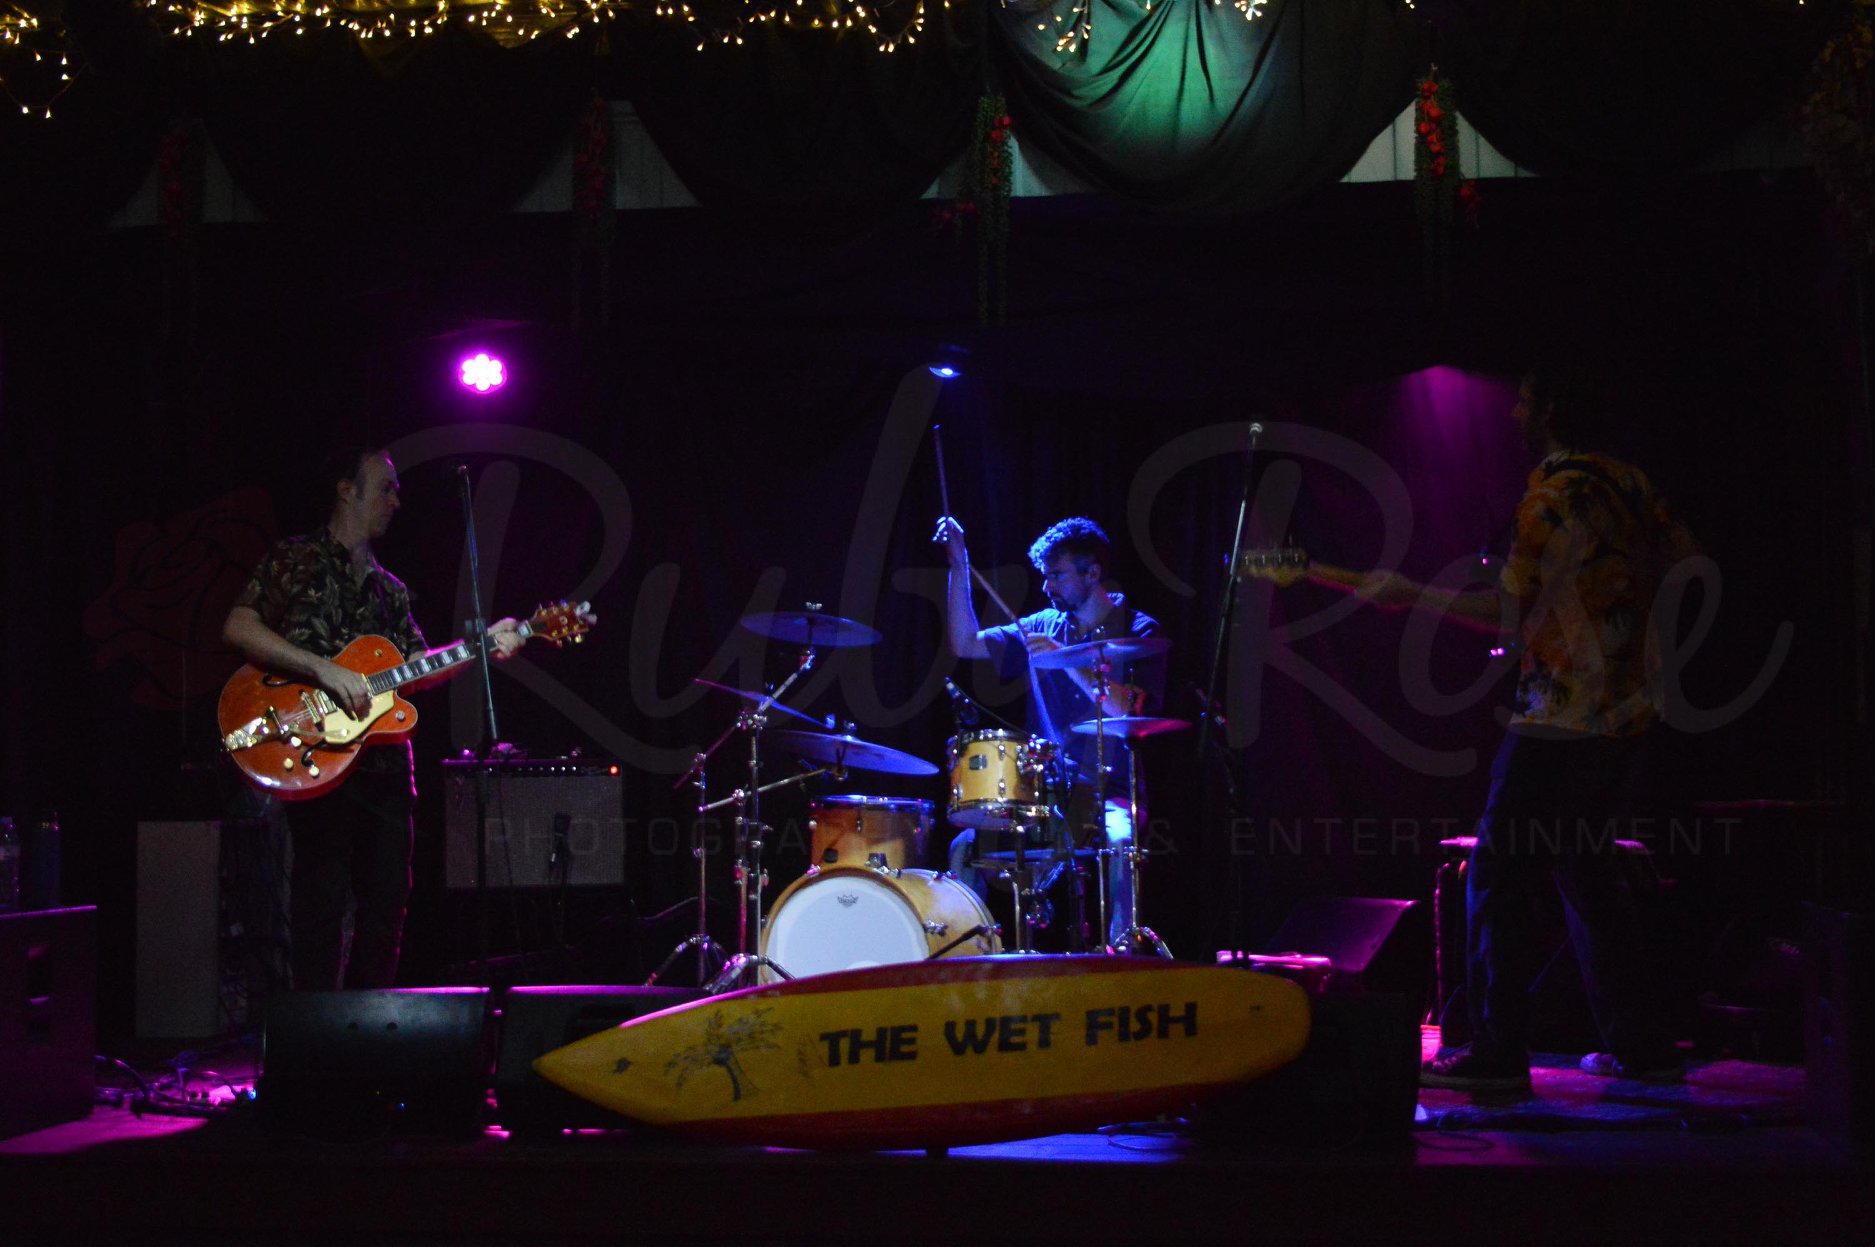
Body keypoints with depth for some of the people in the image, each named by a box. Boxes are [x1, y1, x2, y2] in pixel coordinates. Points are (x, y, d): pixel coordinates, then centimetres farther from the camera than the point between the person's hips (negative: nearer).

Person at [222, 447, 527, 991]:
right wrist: (325, 669, -17)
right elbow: (238, 628, -11)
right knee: (323, 900, -10)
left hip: (384, 760, 7)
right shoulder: (297, 559, 1)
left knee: (387, 900, 7)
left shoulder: (390, 590, 22)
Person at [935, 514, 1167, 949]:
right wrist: (959, 565, 1)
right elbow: (966, 644, 8)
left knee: (1120, 844, -36)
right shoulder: (1042, 628, 13)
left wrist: (1066, 660, -20)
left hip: (1110, 794, -4)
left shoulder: (1138, 632, -1)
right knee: (967, 845, -18)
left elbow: (1131, 710, -15)